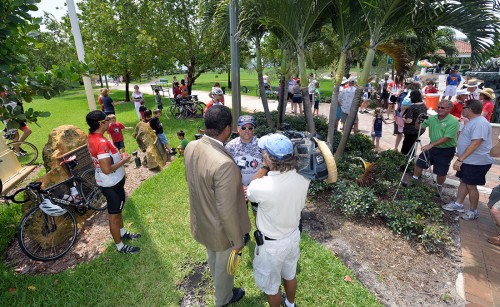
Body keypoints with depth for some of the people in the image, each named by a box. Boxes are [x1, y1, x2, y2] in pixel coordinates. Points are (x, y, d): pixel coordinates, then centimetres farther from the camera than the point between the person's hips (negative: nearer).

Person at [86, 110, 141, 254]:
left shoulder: (92, 138, 2)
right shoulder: (102, 142, -30)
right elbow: (107, 169, -31)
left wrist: (118, 156, 9)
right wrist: (124, 160, -19)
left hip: (110, 182, 10)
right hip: (112, 184, -10)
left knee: (117, 209, 27)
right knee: (114, 216, 7)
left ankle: (123, 233, 47)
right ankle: (120, 246, 25)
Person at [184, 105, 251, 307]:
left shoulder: (191, 147, -14)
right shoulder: (224, 164, -39)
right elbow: (227, 211, -30)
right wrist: (237, 241, -13)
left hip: (201, 220, 7)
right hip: (220, 229, -7)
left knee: (212, 258, 33)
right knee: (224, 265, 24)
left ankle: (219, 286, 63)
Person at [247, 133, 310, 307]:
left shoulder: (262, 187, -37)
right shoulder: (303, 180, -21)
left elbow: (249, 192, -11)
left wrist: (264, 167, -10)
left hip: (272, 244, -6)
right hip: (293, 236, 6)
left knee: (270, 285, 23)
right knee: (290, 274, 33)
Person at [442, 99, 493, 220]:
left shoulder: (480, 123, -23)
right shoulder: (472, 121, 11)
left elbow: (475, 143, -32)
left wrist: (460, 159, -35)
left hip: (477, 162, -10)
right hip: (467, 160, 10)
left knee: (471, 186, 1)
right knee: (463, 182, 16)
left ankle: (473, 211, 16)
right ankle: (458, 204, 27)